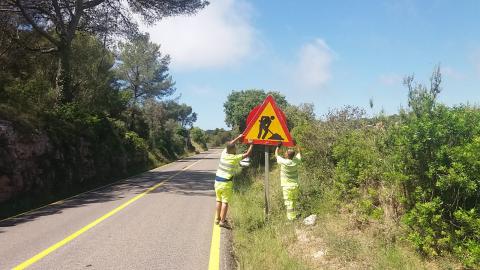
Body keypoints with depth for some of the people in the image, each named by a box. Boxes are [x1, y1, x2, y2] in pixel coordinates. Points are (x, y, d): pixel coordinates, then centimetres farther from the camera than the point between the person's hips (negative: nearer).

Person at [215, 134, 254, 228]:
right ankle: (222, 221, -5)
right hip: (226, 183, -6)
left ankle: (218, 219, 24)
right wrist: (251, 145, 12)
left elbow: (229, 145, 22)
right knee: (225, 202, -3)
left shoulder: (224, 153, 3)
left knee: (219, 200, 15)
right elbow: (247, 154, -2)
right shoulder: (235, 158, -11)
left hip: (217, 181, 6)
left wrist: (238, 137, 28)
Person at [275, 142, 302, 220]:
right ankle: (294, 216, 27)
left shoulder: (284, 162, -19)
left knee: (289, 202, 0)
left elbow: (276, 154, -1)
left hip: (287, 186, -5)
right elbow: (299, 152, 15)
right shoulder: (296, 161, -7)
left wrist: (278, 146, 12)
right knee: (294, 202, 18)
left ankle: (291, 218, 2)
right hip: (295, 185, 5)